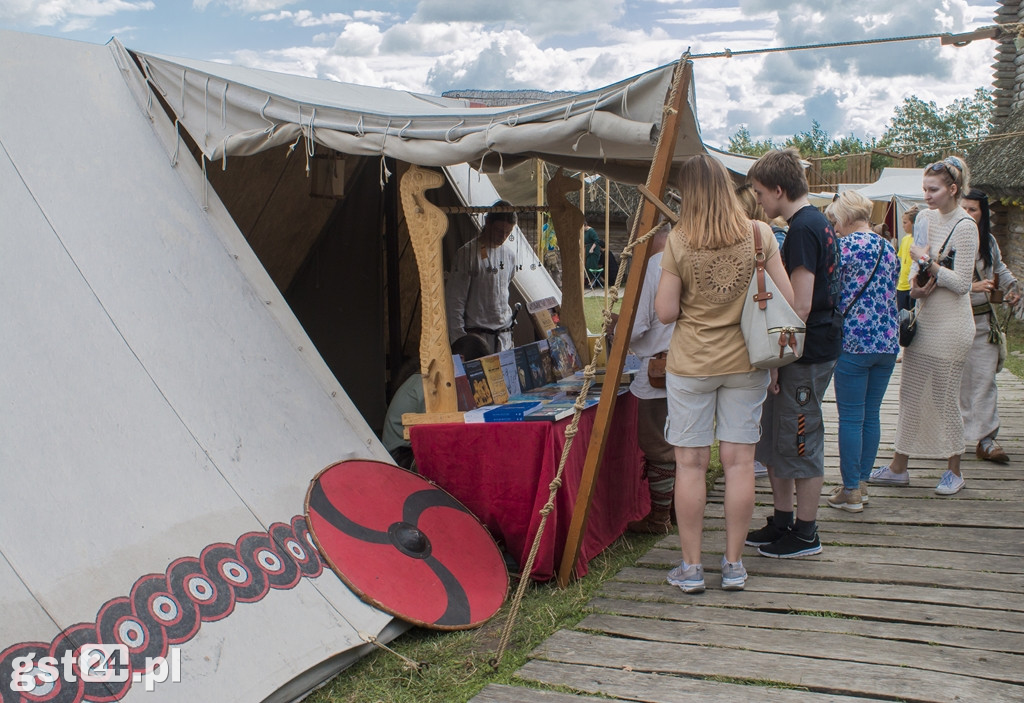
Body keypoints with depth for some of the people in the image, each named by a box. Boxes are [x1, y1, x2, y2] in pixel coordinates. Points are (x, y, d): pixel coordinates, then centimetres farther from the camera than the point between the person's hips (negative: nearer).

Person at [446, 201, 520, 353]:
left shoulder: (510, 253, 8)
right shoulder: (468, 253, -10)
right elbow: (454, 300, -9)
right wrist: (458, 339, -12)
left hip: (504, 334, 5)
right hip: (476, 333, -5)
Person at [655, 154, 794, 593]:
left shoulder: (678, 241, -9)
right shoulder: (759, 234, -3)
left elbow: (665, 312, -9)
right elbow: (786, 300, -2)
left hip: (690, 364, -2)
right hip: (746, 361, 2)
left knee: (690, 462, 5)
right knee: (739, 461, 8)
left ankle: (691, 568, 12)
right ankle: (734, 564, 17)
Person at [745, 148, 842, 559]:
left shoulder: (803, 228, -18)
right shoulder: (818, 223, 14)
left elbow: (800, 305, -23)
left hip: (806, 354, -10)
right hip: (810, 347, 10)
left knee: (800, 445, 0)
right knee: (773, 438, 16)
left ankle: (806, 535, 13)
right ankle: (782, 522, 27)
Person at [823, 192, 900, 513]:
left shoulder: (846, 245, -10)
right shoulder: (889, 248, 11)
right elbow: (893, 293, 18)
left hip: (854, 341, -7)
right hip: (887, 342, 7)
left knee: (851, 418, 0)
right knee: (871, 415, 13)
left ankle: (851, 492, 5)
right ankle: (862, 483, 21)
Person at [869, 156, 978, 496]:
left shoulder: (965, 227, -13)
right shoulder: (925, 218, 9)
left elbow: (961, 283, -15)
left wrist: (928, 263, -16)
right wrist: (914, 286, -3)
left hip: (950, 324, -7)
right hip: (922, 318, 7)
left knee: (945, 397, 2)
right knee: (910, 393, 10)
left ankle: (954, 470, 18)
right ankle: (899, 467, 19)